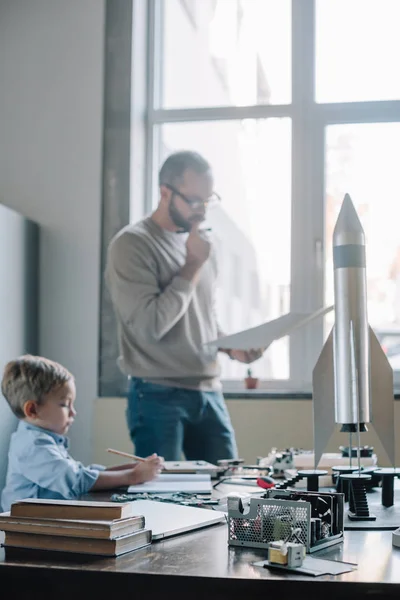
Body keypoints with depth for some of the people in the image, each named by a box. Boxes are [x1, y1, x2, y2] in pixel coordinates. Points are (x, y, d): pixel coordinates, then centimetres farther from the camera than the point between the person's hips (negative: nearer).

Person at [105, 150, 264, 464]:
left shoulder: (203, 241, 13)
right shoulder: (131, 245, -10)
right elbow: (151, 325, -19)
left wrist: (230, 346, 4)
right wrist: (192, 265, -13)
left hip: (209, 392, 7)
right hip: (159, 398, -6)